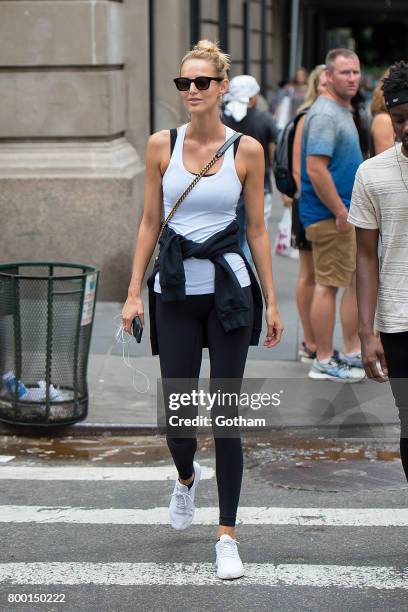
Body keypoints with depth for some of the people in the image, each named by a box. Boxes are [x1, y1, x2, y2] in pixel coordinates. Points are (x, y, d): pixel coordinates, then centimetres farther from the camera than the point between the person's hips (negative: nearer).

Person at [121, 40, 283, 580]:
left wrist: (271, 302, 2)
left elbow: (257, 230, 4)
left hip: (230, 288, -1)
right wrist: (134, 292, 2)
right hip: (175, 291, 1)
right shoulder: (161, 146, 3)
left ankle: (227, 536, 10)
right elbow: (150, 223, 7)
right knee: (176, 415, 3)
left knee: (225, 414, 0)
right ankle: (187, 476, 39)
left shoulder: (247, 150, -1)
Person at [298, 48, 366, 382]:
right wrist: (341, 212, -21)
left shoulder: (342, 111, 16)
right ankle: (324, 363, 4)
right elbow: (315, 170, -24)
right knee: (328, 285, -4)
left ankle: (352, 354, 25)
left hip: (348, 215, 11)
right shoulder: (324, 114, -17)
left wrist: (350, 210, 19)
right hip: (330, 216, -10)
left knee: (359, 281, 15)